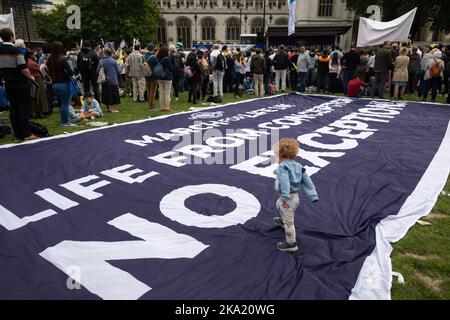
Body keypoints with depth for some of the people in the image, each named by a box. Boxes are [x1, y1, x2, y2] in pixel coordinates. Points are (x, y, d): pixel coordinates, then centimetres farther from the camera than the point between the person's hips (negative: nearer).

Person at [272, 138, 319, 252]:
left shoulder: (282, 167, -20)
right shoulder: (298, 166, 5)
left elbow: (285, 182, -35)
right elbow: (307, 182, 3)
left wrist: (285, 198, -41)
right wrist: (313, 196, 4)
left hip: (288, 198, -10)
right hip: (295, 196, 10)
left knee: (289, 222, 2)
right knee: (278, 205, 36)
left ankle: (291, 244, 13)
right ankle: (283, 221, 59)